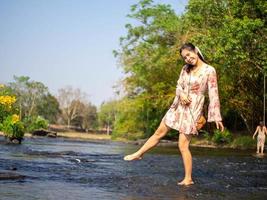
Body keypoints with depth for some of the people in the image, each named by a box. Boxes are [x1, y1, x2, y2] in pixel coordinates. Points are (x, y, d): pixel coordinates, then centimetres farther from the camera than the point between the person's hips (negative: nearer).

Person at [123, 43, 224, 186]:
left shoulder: (209, 70, -10)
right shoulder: (185, 69, 7)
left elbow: (213, 94, -12)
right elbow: (179, 86, 11)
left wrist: (216, 117, -14)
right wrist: (181, 94, -14)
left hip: (192, 110, -6)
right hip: (178, 106, 6)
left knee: (183, 145, -7)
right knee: (159, 132, 14)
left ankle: (188, 179, 2)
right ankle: (138, 154, 29)